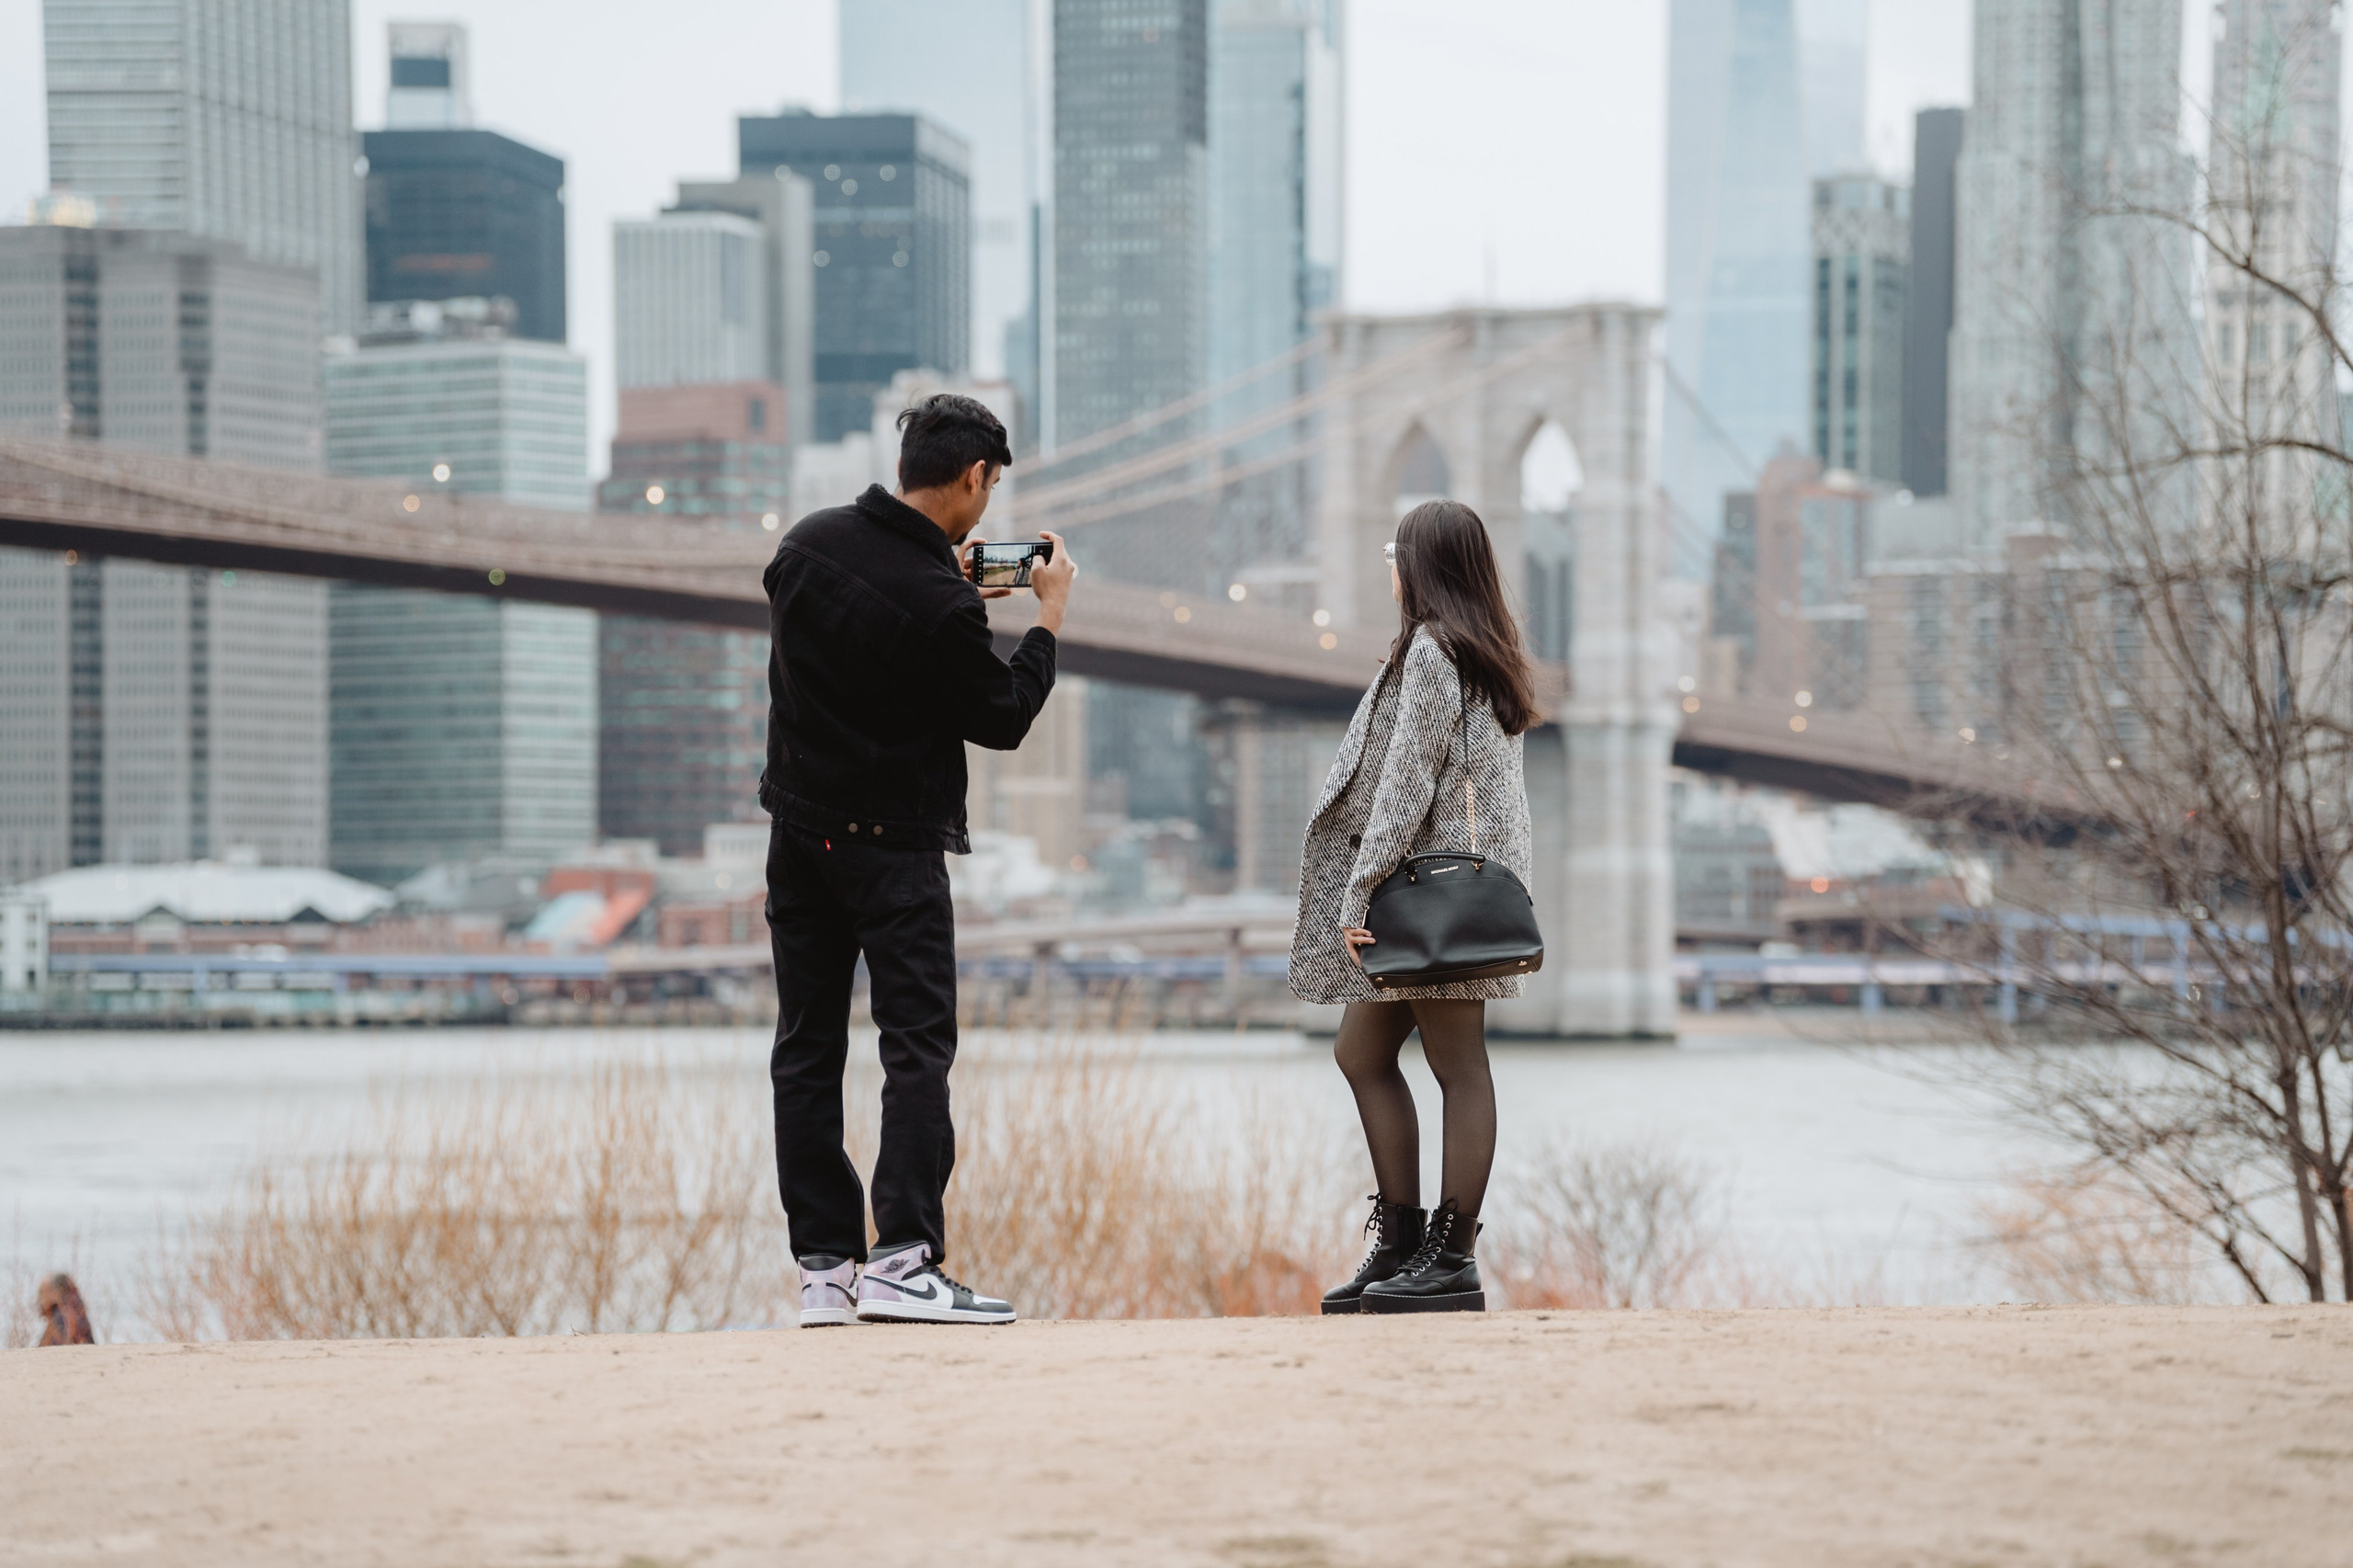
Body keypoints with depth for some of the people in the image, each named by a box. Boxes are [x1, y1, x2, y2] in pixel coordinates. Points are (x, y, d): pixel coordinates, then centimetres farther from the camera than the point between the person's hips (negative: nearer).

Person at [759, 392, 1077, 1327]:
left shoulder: (808, 543, 0)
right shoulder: (941, 608, -20)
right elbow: (1003, 721, -7)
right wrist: (1050, 616, 5)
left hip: (799, 830, 7)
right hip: (894, 847, -7)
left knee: (806, 1049, 8)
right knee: (918, 1046, -4)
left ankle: (823, 1266, 8)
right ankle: (901, 1261, -13)